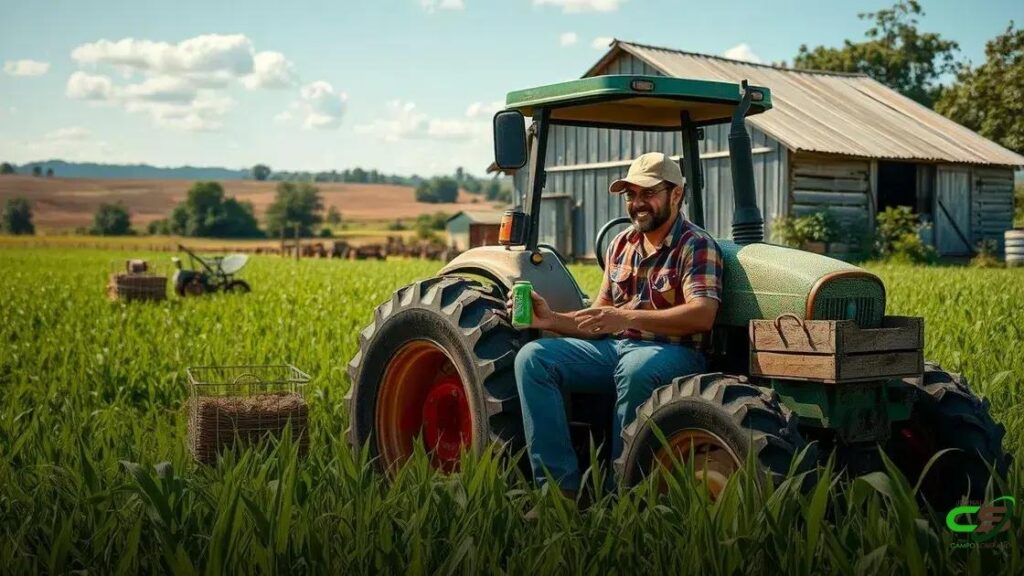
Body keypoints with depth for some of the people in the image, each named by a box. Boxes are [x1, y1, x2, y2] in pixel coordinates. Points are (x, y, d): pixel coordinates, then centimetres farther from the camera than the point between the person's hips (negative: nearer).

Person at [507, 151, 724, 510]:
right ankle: (560, 486, -19)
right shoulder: (621, 245, 16)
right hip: (614, 347, 6)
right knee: (533, 357, -15)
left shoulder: (697, 246, -5)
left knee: (636, 370, -41)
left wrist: (627, 318, -31)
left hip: (673, 352, -6)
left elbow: (702, 315, -21)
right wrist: (551, 320, 0)